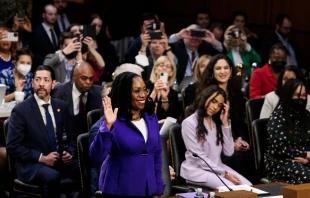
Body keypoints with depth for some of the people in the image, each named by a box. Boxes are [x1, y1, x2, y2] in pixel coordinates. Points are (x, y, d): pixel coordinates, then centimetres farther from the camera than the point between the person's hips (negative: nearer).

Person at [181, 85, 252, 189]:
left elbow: (229, 152, 2)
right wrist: (224, 174, -17)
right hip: (197, 169, -6)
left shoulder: (217, 122, 13)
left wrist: (225, 123, -2)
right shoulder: (189, 123, -9)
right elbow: (199, 157, -14)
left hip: (217, 167, 7)